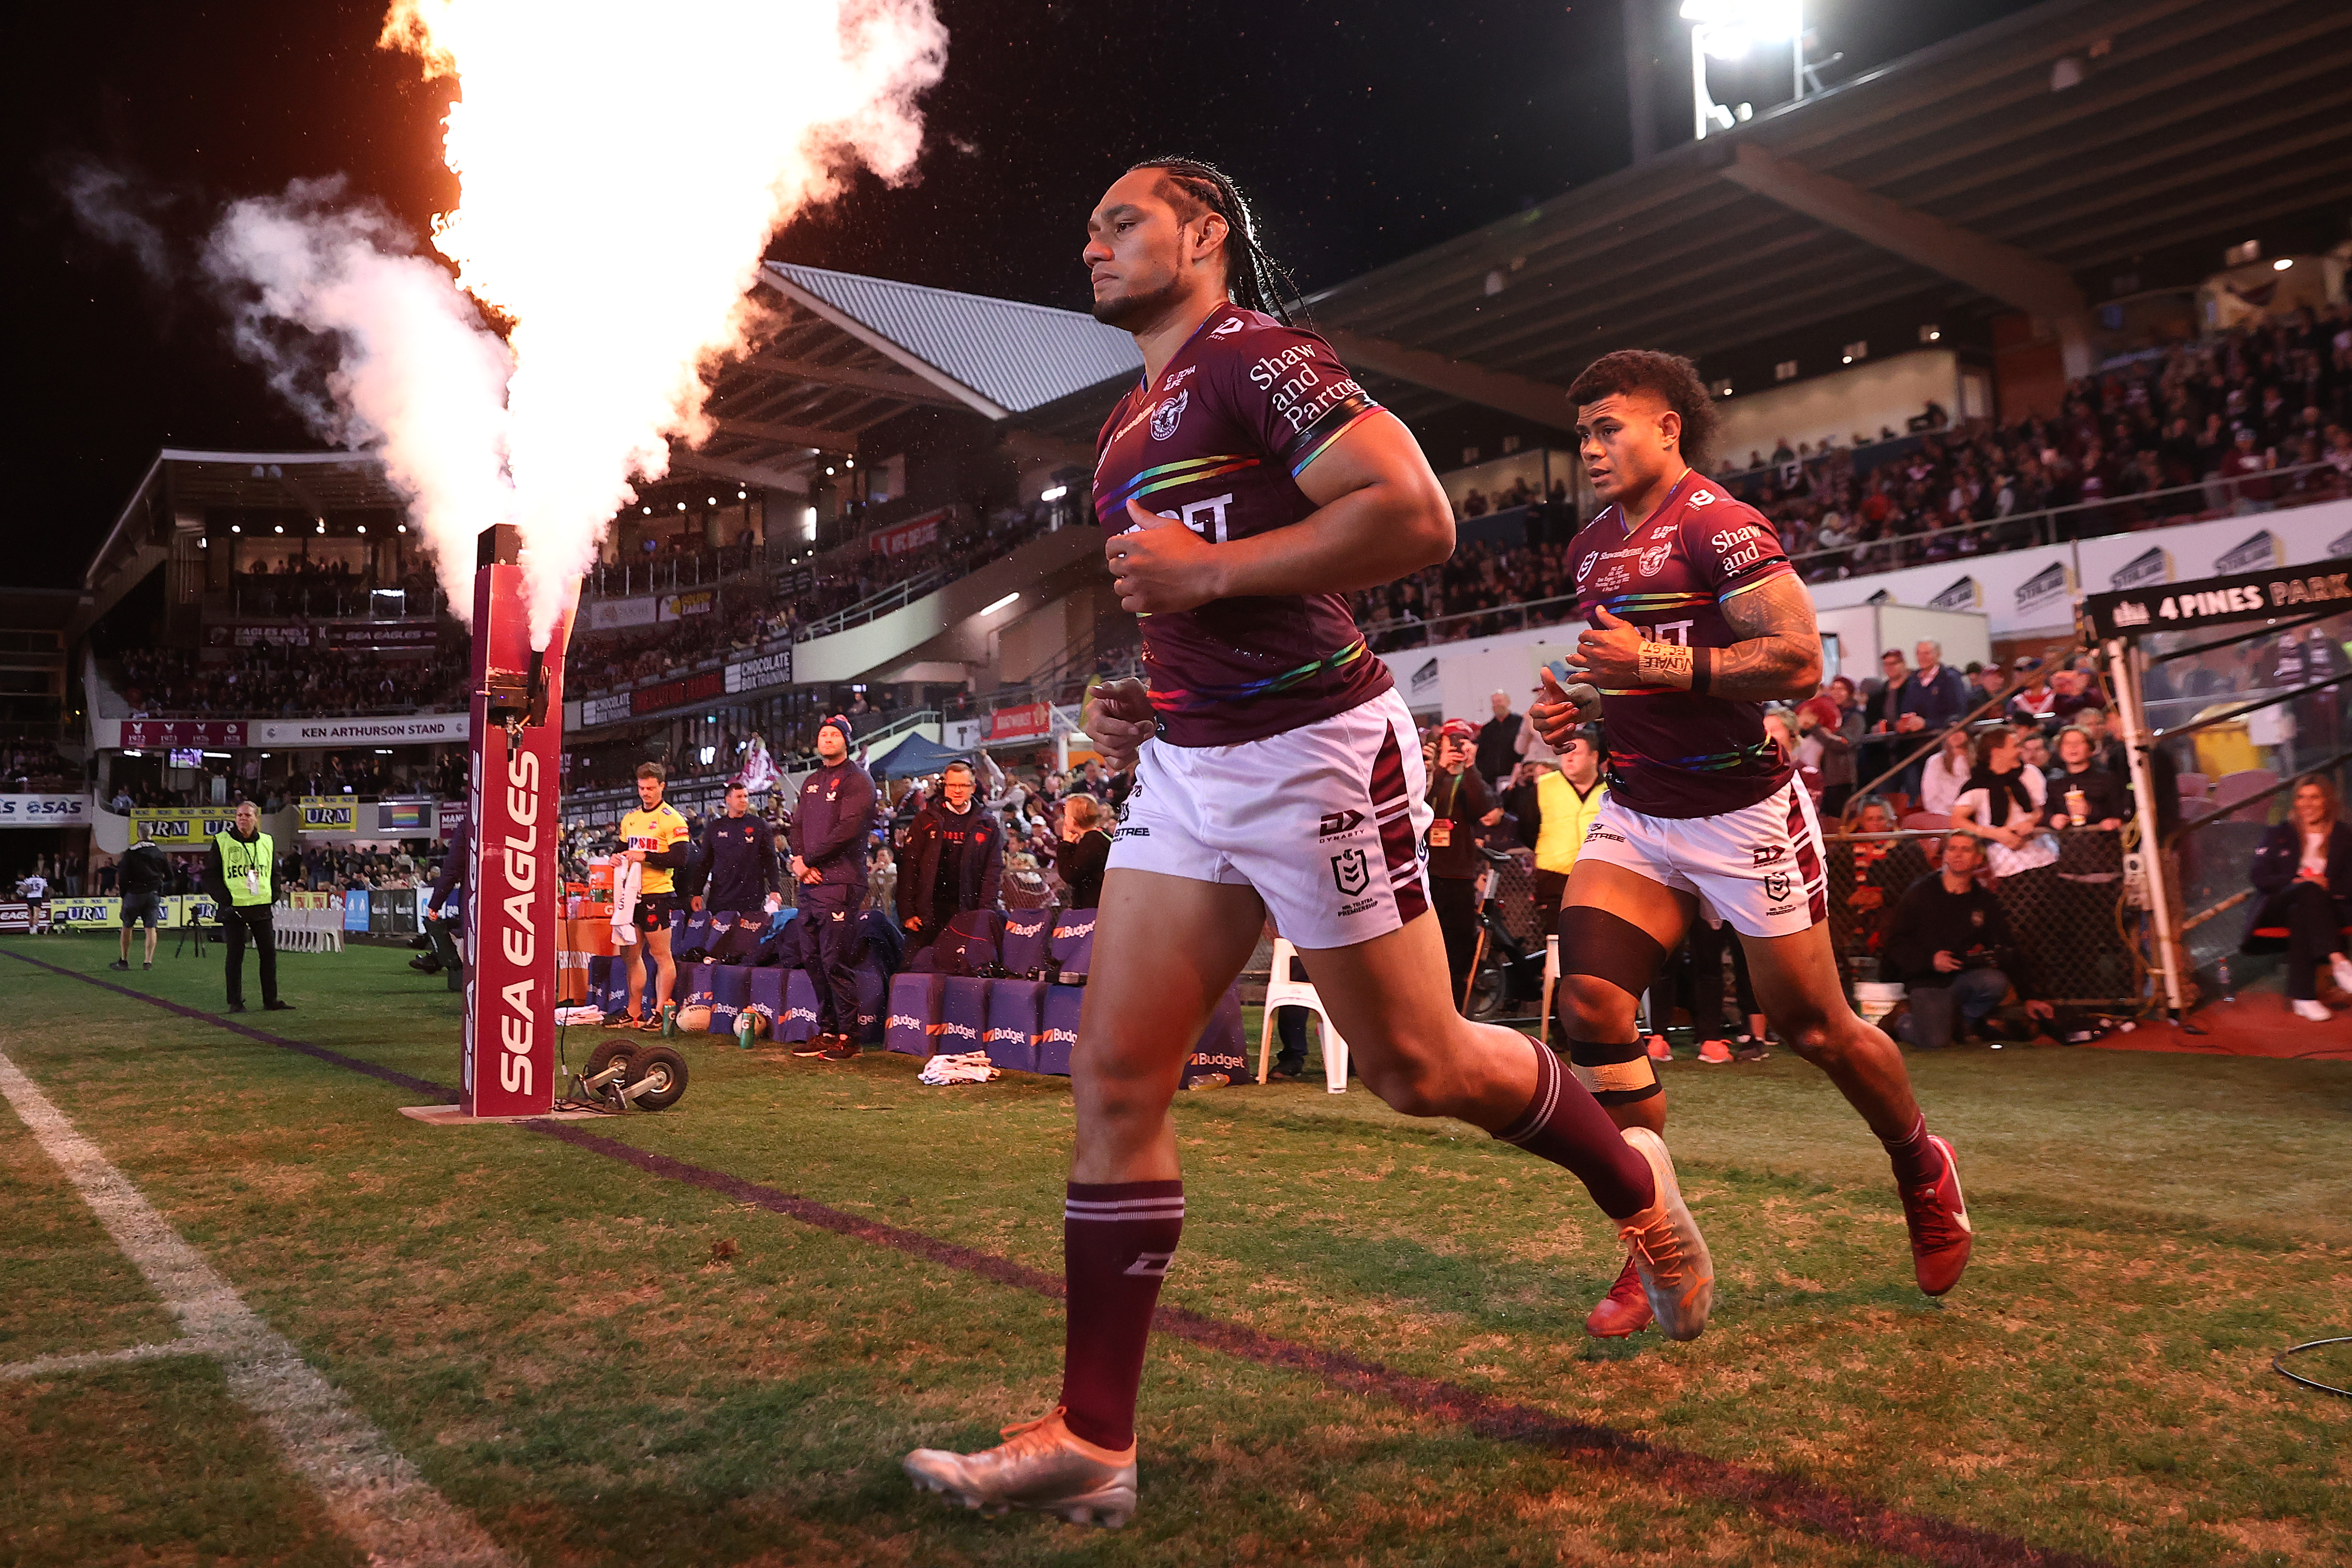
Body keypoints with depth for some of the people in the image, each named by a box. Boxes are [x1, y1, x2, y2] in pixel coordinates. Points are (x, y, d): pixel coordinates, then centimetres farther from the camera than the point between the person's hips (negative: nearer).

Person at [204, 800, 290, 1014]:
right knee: (236, 955, 2)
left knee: (269, 953, 4)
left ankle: (271, 1000, 11)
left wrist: (272, 898, 4)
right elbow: (211, 876, 0)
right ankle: (235, 1002, 9)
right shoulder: (222, 842, 0)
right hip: (234, 908, -3)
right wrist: (224, 901, -10)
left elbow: (274, 874, 18)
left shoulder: (268, 842, 10)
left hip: (262, 908, 3)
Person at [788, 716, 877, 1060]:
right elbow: (798, 825, 17)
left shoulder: (857, 779, -4)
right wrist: (799, 860, -3)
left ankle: (847, 1036, -1)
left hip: (840, 882, -8)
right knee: (814, 958, 9)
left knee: (835, 960, -9)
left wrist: (809, 860, -10)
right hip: (810, 882, 8)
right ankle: (826, 1031, 17)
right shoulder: (811, 782, 21)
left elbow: (848, 829, -15)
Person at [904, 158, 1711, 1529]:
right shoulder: (1133, 425, 20)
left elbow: (1417, 516, -21)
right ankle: (1093, 1441, 6)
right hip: (1186, 766, 9)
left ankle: (1634, 1179, 35)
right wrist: (1144, 705, 14)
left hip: (1315, 751, -8)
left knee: (1415, 1067, 4)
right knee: (1115, 1076, 0)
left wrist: (1208, 568, -20)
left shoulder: (1256, 356, -9)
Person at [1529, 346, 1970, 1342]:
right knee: (1589, 1004, -11)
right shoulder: (1593, 547, 13)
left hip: (1741, 813, -7)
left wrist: (1661, 664, -27)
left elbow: (1799, 661, -21)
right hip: (1635, 813, 7)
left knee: (1812, 1027, 5)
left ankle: (1924, 1170, 37)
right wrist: (1578, 706, 7)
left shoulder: (1716, 524, -13)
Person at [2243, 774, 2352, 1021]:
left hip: (2329, 906, 0)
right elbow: (2259, 878, 4)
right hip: (2280, 906, 0)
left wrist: (2329, 886, -14)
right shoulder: (2279, 834, 16)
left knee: (2300, 915, -39)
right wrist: (2295, 882, -12)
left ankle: (2303, 997, -46)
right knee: (2310, 890, -36)